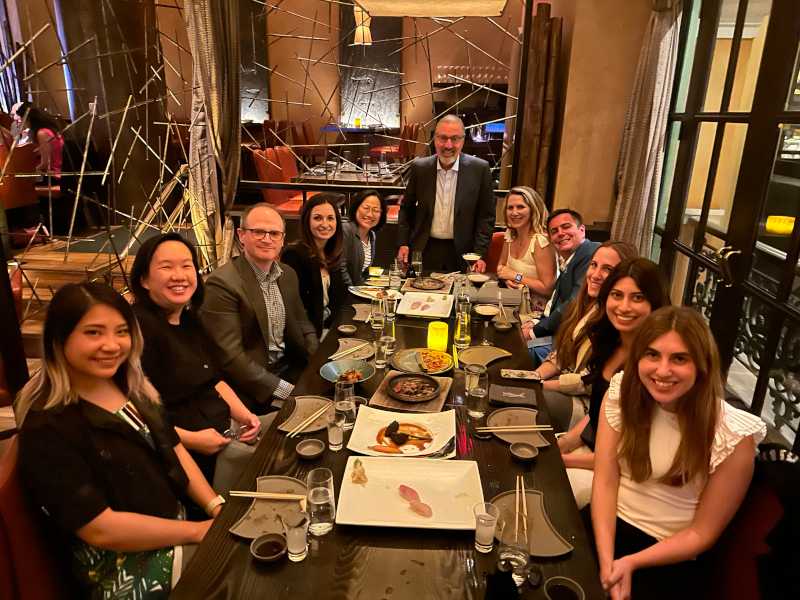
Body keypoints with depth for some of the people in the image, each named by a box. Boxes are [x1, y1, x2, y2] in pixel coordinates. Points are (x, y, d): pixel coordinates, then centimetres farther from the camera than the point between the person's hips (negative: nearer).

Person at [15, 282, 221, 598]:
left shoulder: (131, 385, 5)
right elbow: (101, 529, -21)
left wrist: (218, 508, -6)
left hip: (178, 525, 7)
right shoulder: (48, 429, -19)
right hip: (125, 570, -7)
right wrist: (199, 531, -17)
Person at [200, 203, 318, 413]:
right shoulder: (221, 284, -16)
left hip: (290, 368, 7)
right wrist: (285, 391, -22)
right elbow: (229, 356, -19)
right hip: (253, 387, -7)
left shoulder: (288, 274, 8)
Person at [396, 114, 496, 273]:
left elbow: (486, 215, -3)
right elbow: (406, 208, 8)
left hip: (461, 253, -1)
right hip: (424, 251, 1)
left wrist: (480, 254, -9)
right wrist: (403, 243, 1)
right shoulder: (419, 167, -1)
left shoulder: (479, 169, -6)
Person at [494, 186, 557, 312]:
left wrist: (515, 276, -15)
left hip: (536, 310, -6)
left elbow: (548, 288, -20)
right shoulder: (510, 233, 2)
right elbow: (501, 265, 14)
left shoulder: (541, 241, -19)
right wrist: (507, 278, -7)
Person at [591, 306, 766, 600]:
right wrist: (606, 560, -19)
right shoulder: (622, 393, -7)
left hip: (669, 561, -2)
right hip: (606, 527, 3)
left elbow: (702, 533, -9)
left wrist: (630, 563, -17)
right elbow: (605, 481, -9)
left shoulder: (733, 436, -16)